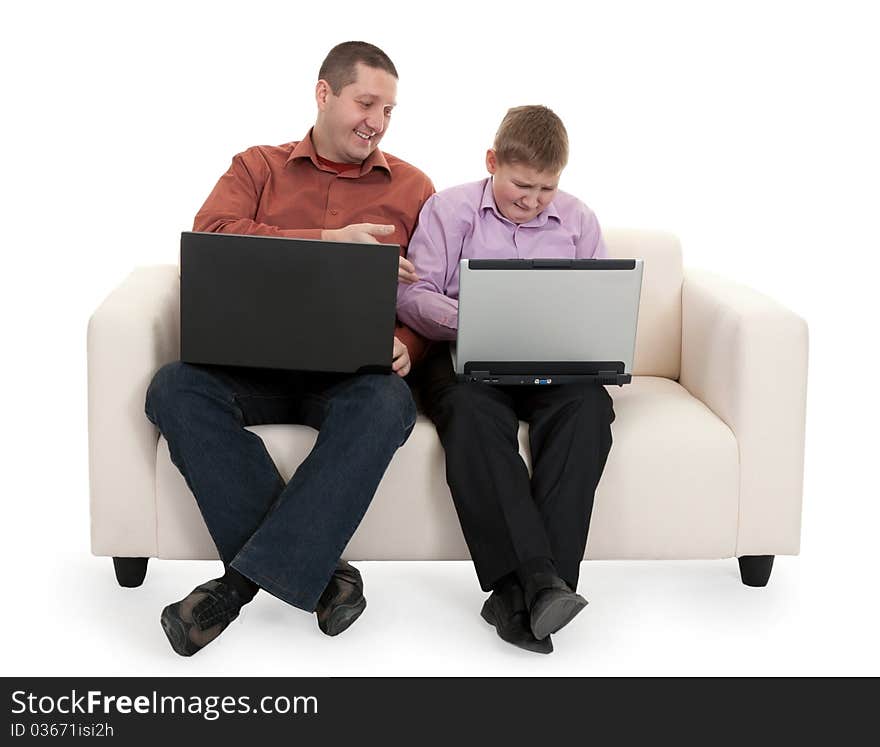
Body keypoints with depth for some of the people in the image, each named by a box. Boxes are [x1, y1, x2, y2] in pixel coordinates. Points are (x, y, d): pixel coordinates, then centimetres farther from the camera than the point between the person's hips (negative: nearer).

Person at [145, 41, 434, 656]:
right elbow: (211, 237, -5)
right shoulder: (258, 168, 16)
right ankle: (317, 571, -29)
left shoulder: (411, 188, 18)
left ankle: (245, 580, -34)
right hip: (256, 362, 1)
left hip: (354, 372, -1)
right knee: (176, 389, -30)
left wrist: (405, 346, -14)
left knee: (386, 405, -36)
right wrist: (328, 242, -13)